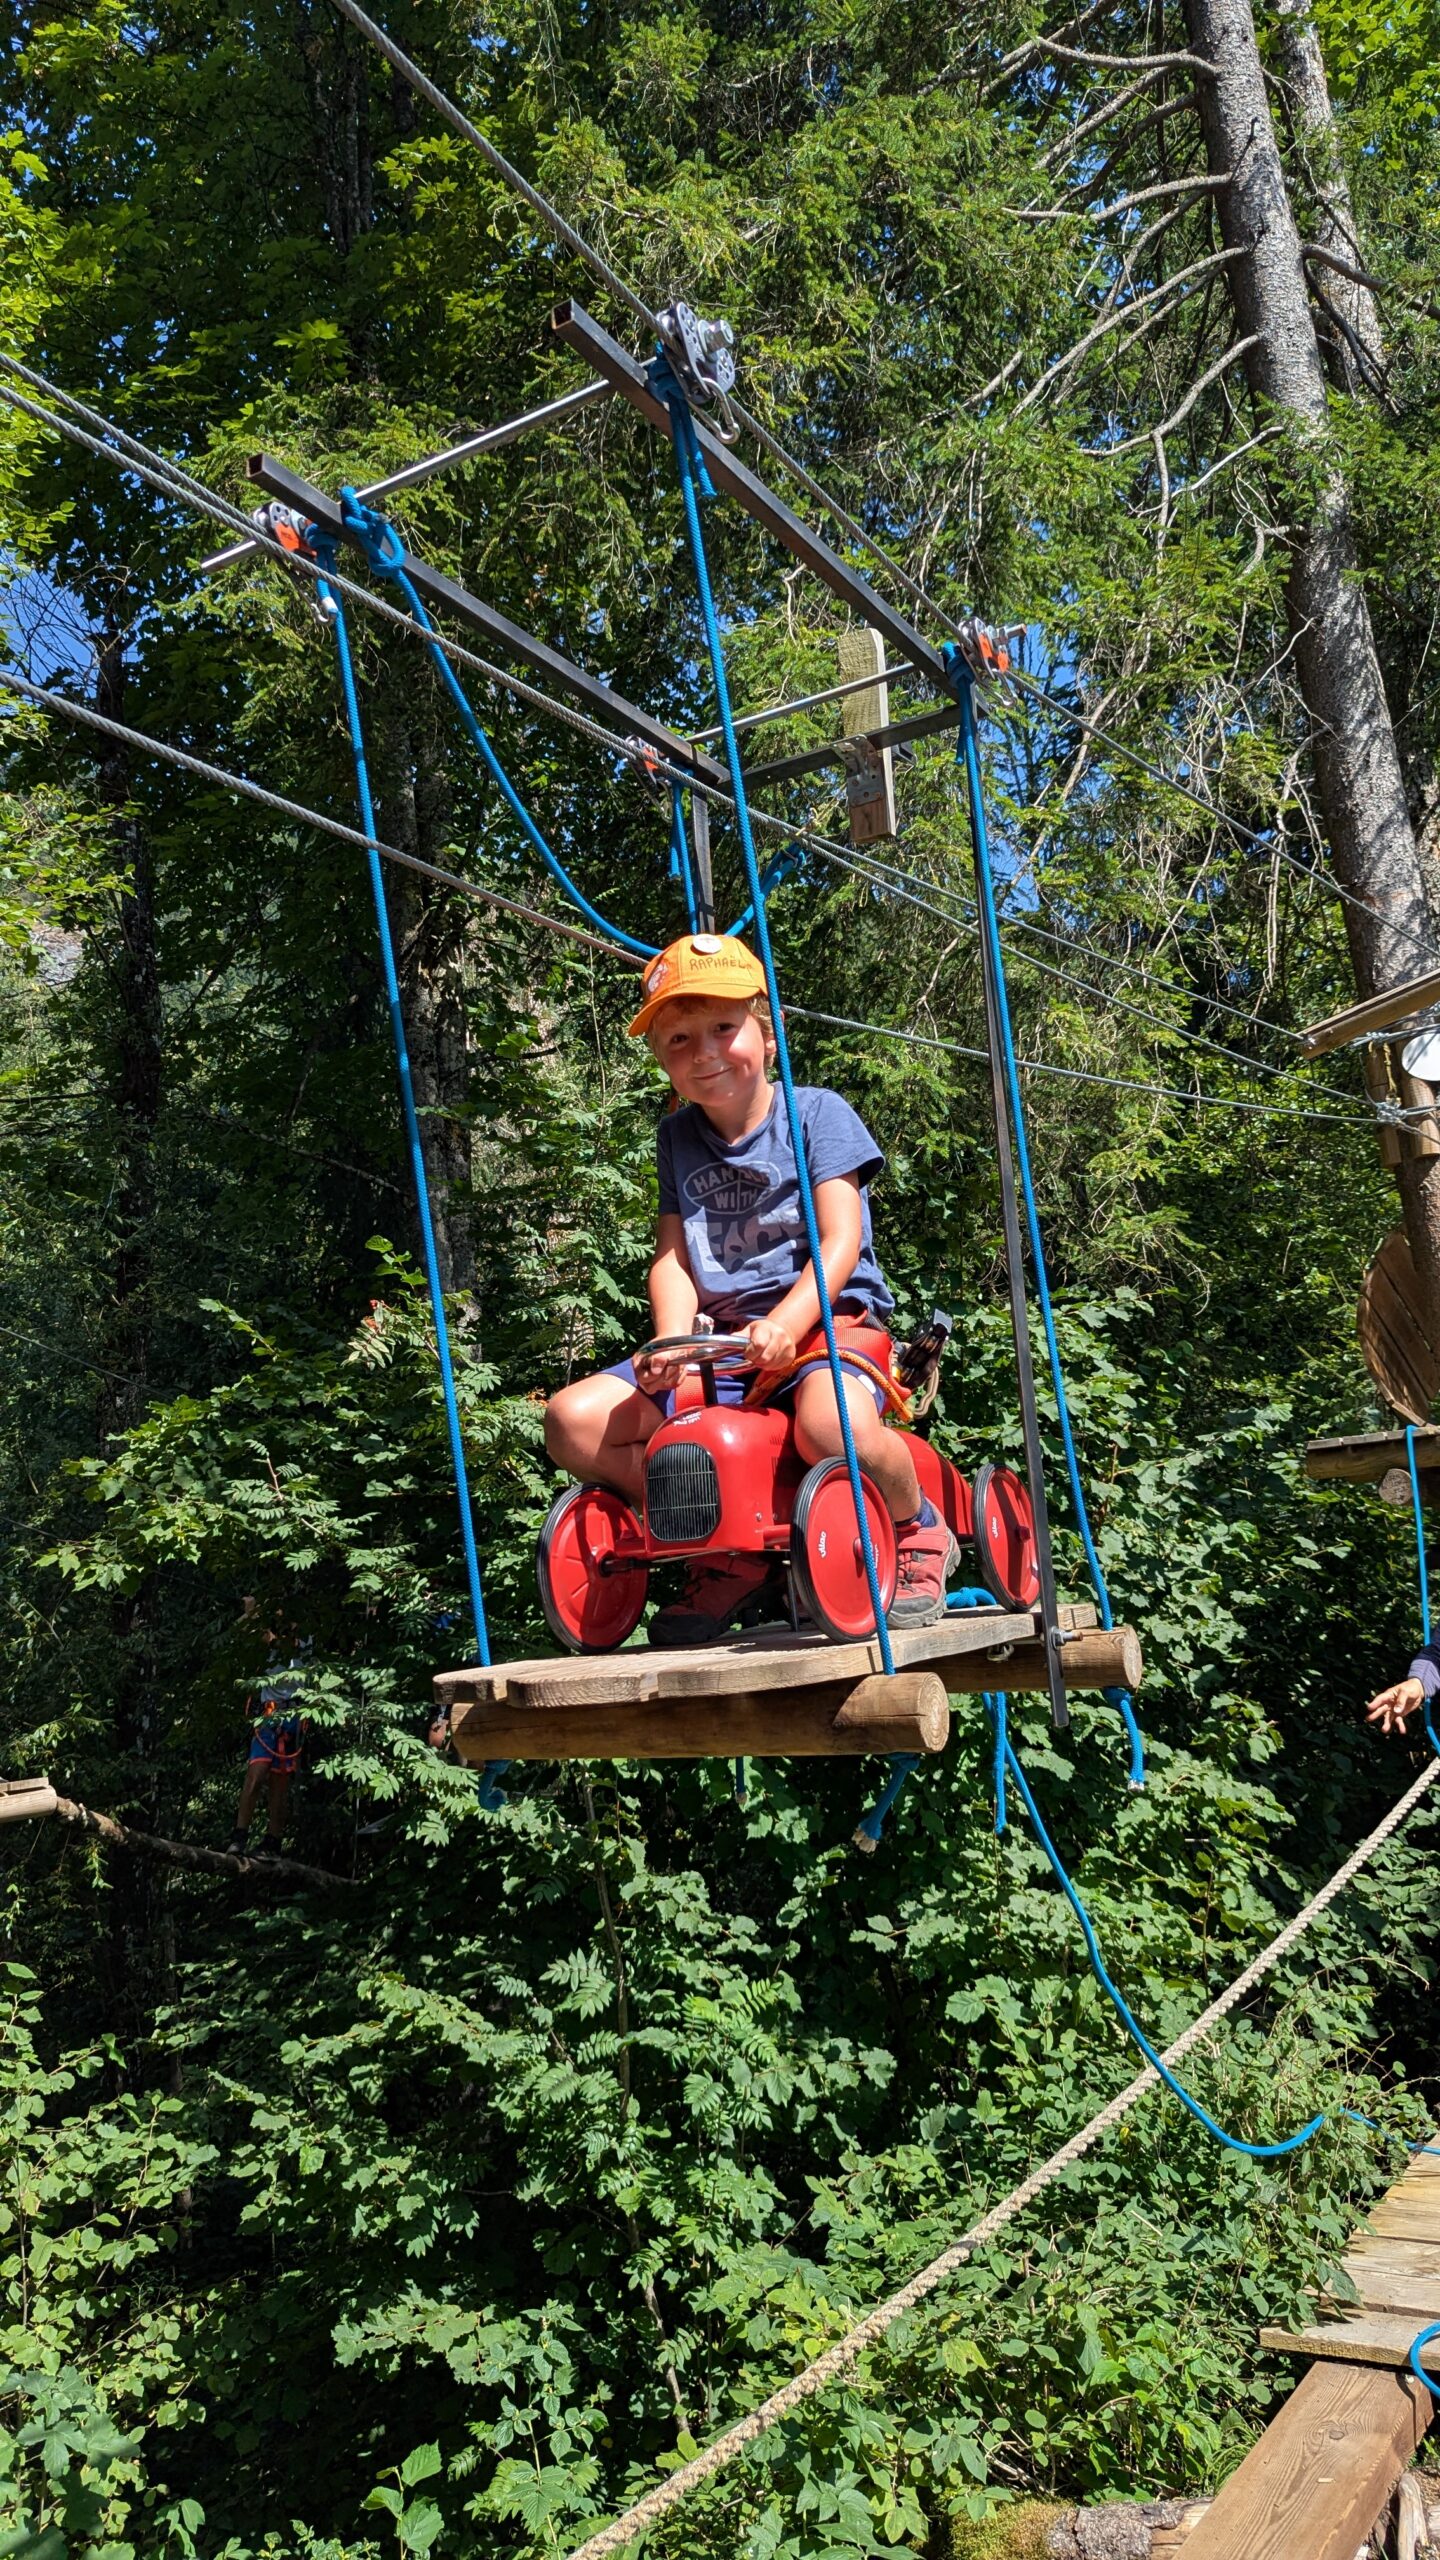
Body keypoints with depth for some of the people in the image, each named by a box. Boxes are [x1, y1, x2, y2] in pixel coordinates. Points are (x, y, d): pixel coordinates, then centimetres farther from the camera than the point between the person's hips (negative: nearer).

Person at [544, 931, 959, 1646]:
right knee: (572, 1421, -14)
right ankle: (731, 1554, -4)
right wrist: (673, 1342, -15)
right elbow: (672, 1257, 7)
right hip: (718, 1339, 6)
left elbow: (841, 1243, -10)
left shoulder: (817, 1112, 0)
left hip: (827, 1318, -5)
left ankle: (919, 1532, -6)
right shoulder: (678, 1137, 14)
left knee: (833, 1428, -41)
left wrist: (784, 1325, -28)